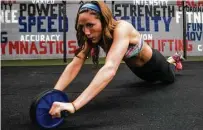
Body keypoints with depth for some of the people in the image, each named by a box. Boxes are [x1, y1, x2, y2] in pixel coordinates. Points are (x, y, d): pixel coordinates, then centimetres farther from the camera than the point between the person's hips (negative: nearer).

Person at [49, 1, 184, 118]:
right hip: (136, 67, 5)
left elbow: (110, 69, -62)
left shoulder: (121, 29, -47)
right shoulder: (92, 36, -27)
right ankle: (171, 60, 67)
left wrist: (74, 105, -72)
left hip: (153, 62, -5)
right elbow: (75, 64, -34)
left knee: (170, 79, 30)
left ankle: (174, 59, 61)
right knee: (152, 80, 38)